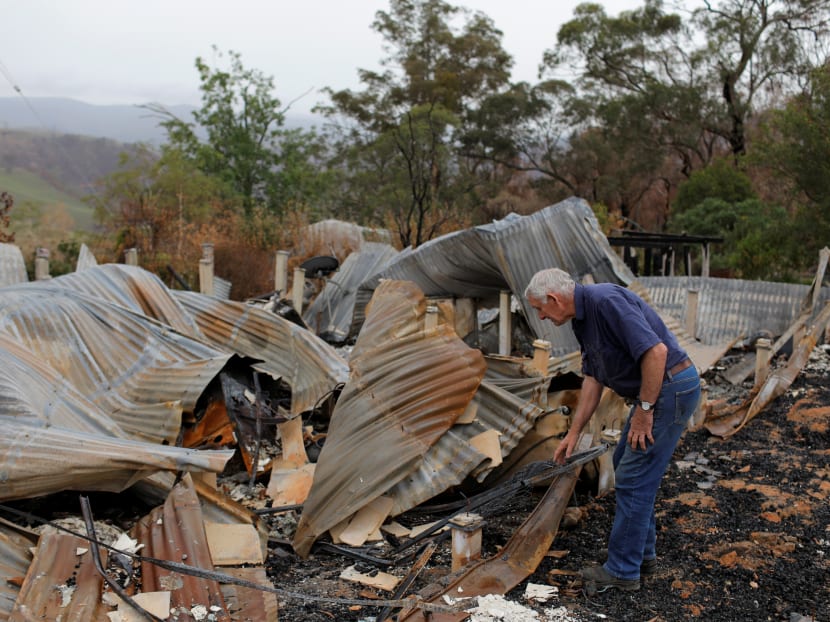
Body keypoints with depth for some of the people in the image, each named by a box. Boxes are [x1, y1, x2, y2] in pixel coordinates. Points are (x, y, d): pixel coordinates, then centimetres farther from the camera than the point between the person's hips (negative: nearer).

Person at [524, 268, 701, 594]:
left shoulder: (607, 301, -22)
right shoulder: (582, 320, 10)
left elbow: (656, 351, -29)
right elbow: (592, 378, 16)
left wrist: (644, 410, -21)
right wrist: (573, 433, 15)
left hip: (671, 387, -10)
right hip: (653, 392, 10)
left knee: (633, 477, -4)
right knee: (625, 464, 19)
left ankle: (622, 571, 7)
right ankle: (642, 553, 31)